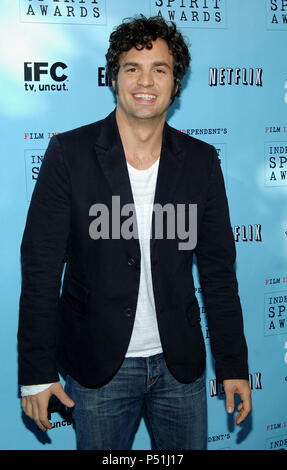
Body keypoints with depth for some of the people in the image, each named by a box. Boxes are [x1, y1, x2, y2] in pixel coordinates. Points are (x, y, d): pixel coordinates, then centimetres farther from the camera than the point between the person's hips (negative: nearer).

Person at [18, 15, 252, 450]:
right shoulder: (69, 152, -9)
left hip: (181, 365, 3)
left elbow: (218, 269, 3)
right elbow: (41, 266, -8)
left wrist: (234, 365, 4)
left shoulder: (202, 160, -2)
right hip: (98, 365, -2)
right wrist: (37, 372, -9)